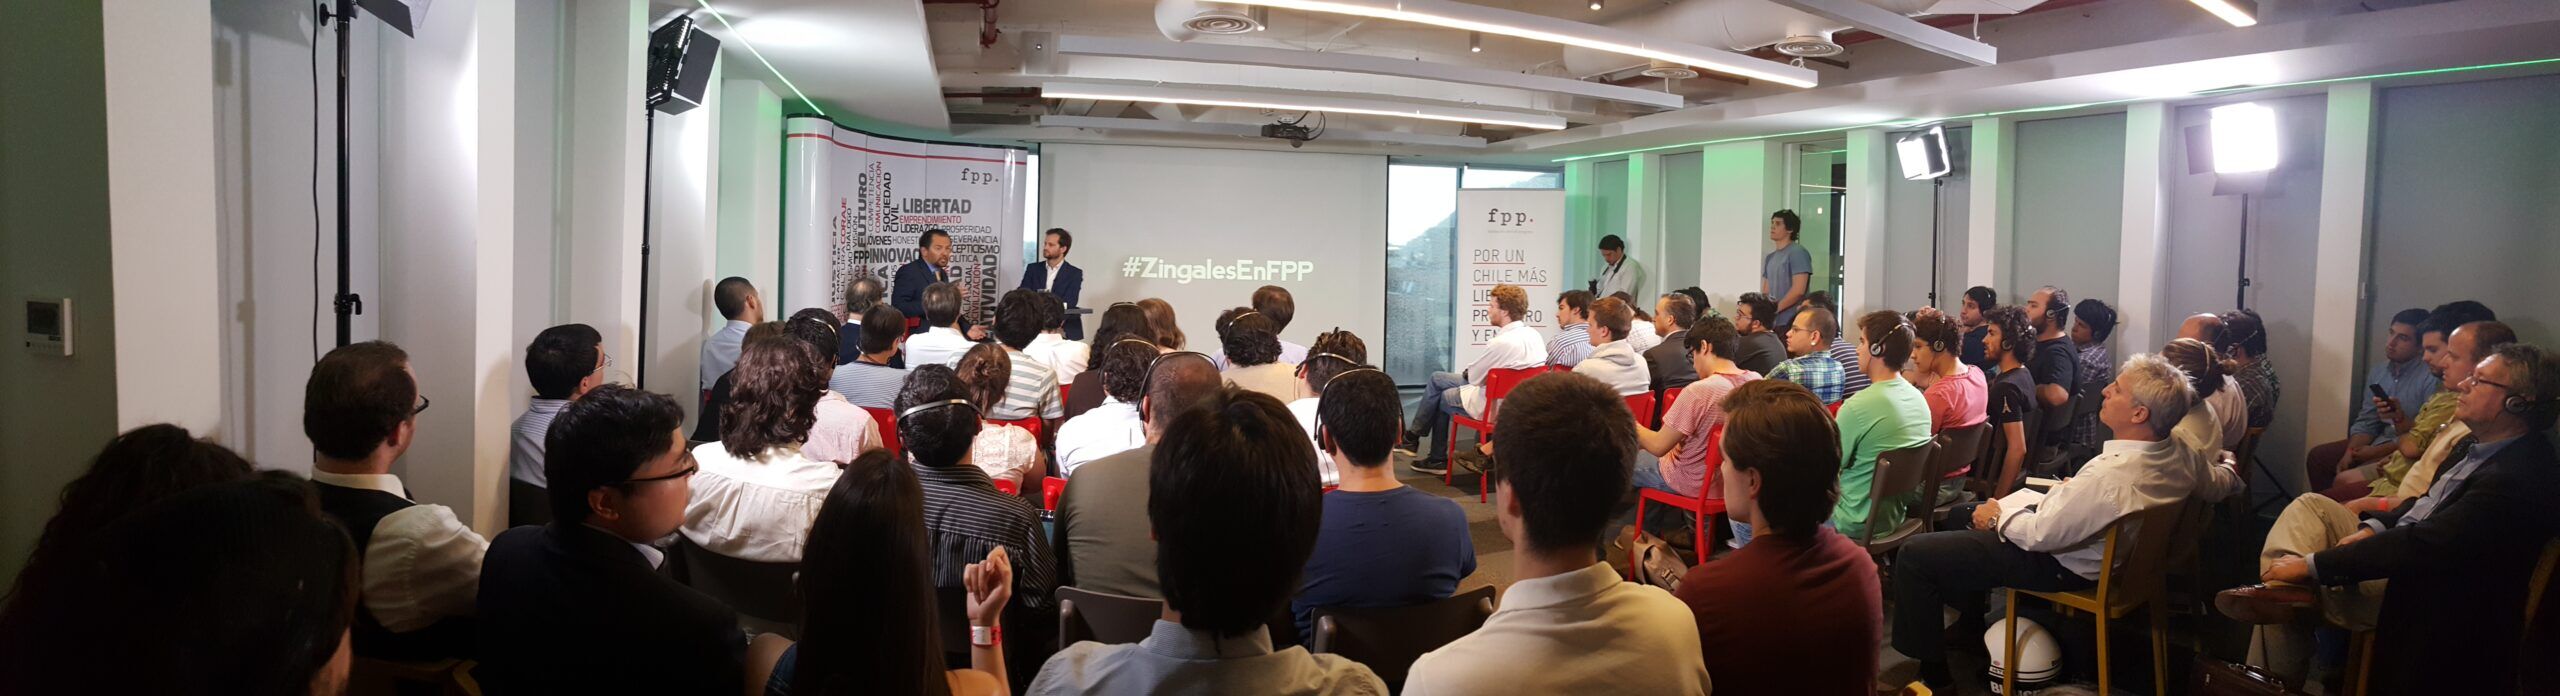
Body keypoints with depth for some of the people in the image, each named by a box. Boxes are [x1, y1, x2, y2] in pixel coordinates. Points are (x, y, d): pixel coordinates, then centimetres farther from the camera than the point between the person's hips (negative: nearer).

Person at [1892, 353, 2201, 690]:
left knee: (1916, 555, -10)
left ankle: (1934, 674, 4)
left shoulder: (2112, 475, -37)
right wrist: (2071, 489, 4)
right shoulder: (2173, 450, -11)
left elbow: (2040, 536, -27)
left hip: (2062, 565, -10)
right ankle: (1969, 627, 38)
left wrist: (1999, 516, -10)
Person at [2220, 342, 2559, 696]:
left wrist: (2311, 564, -27)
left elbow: (2419, 546, -30)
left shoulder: (2515, 478, -28)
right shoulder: (2485, 447, 2)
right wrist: (2373, 528, -6)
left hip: (2418, 593, -9)